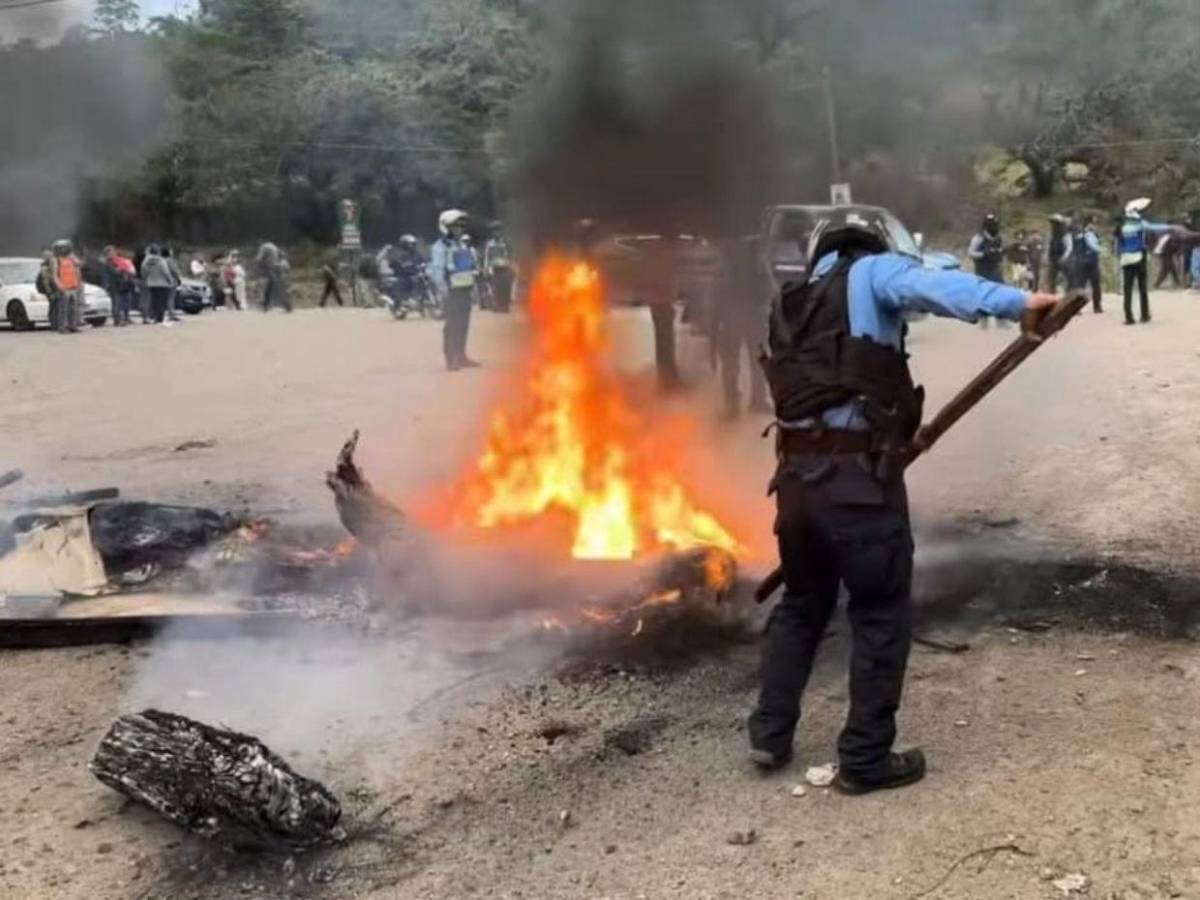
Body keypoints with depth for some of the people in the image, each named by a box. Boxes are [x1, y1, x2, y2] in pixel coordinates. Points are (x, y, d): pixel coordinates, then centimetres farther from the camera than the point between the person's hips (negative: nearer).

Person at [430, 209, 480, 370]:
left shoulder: (463, 245, 18)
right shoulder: (440, 247, -8)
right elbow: (437, 270, -15)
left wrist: (473, 288, 20)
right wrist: (443, 289, -23)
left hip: (465, 290, 8)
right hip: (452, 291, -8)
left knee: (463, 325, 11)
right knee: (453, 325, -9)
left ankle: (461, 357, 19)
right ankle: (451, 359, -7)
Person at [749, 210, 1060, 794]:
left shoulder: (792, 308, 22)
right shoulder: (870, 274, 2)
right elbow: (929, 287, -20)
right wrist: (1015, 302, -29)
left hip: (797, 474, 7)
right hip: (857, 476, -7)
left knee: (803, 603, 24)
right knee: (881, 616, 7)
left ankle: (770, 734, 29)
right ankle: (865, 759, 13)